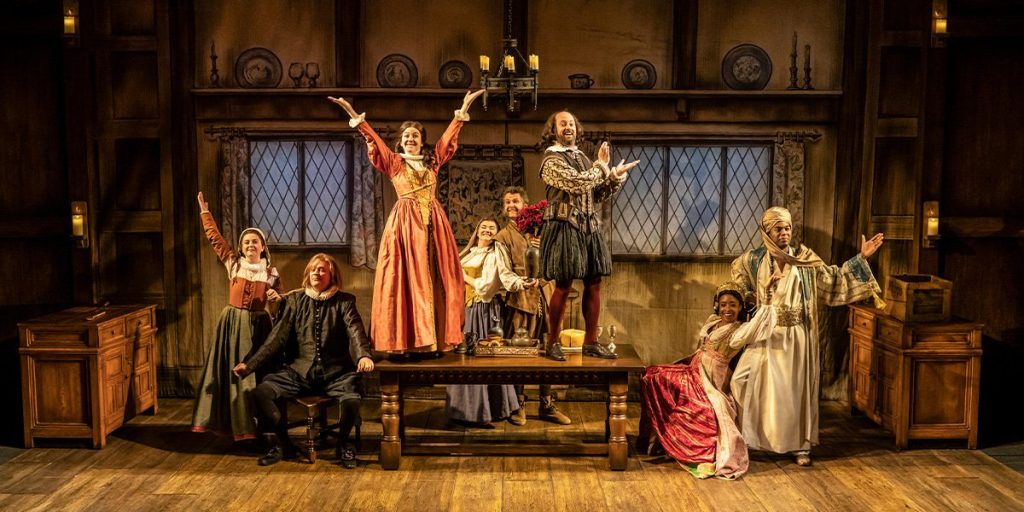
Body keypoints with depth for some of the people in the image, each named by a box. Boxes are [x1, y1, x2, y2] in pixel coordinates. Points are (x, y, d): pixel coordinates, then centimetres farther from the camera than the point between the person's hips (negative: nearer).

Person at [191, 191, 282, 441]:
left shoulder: (271, 272, 5)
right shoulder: (233, 263, 3)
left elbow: (281, 298, 14)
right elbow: (215, 237, 5)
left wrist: (276, 297, -8)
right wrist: (205, 211, 5)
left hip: (258, 325, 0)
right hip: (233, 323, 0)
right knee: (231, 372, 2)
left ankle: (260, 425, 10)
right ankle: (235, 424, 11)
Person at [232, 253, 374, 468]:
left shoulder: (344, 302, 4)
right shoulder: (295, 300, 11)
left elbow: (355, 330, -11)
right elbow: (278, 337, 6)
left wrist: (364, 355, -34)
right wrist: (250, 364, -5)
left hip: (335, 372, -2)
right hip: (300, 370, 3)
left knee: (352, 398, -32)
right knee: (261, 392, -19)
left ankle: (344, 444, 2)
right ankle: (282, 444, 6)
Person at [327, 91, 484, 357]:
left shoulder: (433, 160, 16)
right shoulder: (393, 162, 8)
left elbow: (448, 137, 16)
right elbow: (374, 140, -2)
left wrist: (462, 112, 11)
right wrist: (356, 117, -14)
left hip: (434, 223, 3)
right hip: (405, 224, -3)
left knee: (436, 279, 2)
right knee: (407, 279, -6)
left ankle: (436, 338, 7)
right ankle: (406, 340, -5)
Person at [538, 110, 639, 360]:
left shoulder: (582, 157, 17)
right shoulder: (552, 160, -5)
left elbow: (598, 195, 16)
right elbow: (576, 183, -20)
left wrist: (614, 177, 0)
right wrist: (603, 167, -8)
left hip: (590, 227, 7)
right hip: (564, 227, -7)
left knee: (594, 284, 5)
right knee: (563, 286, -4)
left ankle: (590, 342, 14)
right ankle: (553, 343, 8)